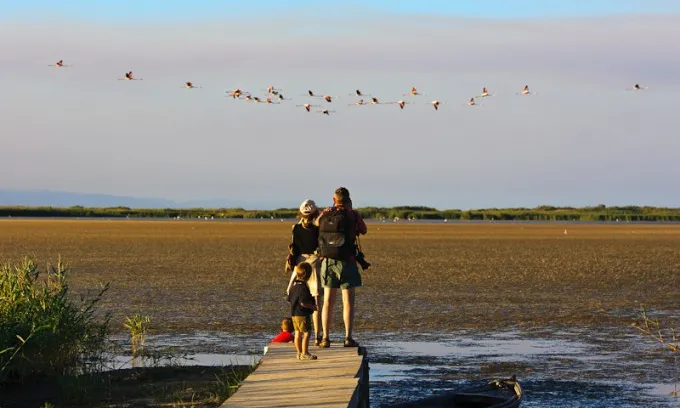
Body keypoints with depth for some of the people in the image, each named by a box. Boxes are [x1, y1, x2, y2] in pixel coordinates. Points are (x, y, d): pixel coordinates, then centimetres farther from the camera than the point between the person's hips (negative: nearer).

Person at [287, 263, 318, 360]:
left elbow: (290, 299, 16)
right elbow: (303, 302, -25)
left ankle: (299, 353, 21)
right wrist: (312, 306, -11)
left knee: (298, 333, 14)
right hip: (303, 314, -9)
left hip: (294, 313, 9)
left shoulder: (294, 285, 8)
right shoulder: (303, 288, -20)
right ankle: (305, 353, -6)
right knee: (306, 333, -5)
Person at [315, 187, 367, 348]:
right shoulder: (352, 215, -7)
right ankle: (348, 338, -6)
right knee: (348, 302, -1)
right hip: (346, 262, -3)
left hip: (327, 261, 3)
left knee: (328, 301, 8)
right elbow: (364, 230, 11)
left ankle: (325, 338, 6)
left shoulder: (325, 215, 3)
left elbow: (316, 223, 27)